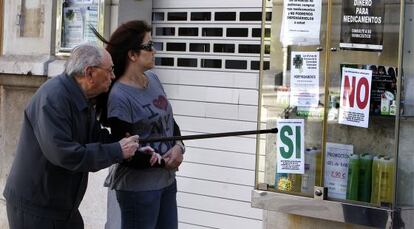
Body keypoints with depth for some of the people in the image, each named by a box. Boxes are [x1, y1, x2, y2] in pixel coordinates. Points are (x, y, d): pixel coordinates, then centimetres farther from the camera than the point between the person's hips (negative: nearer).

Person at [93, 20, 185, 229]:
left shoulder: (153, 79, 4)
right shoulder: (119, 97, -19)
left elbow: (170, 120, 12)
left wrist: (178, 147, -6)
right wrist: (162, 162, -16)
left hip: (166, 180, 8)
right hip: (139, 187, -7)